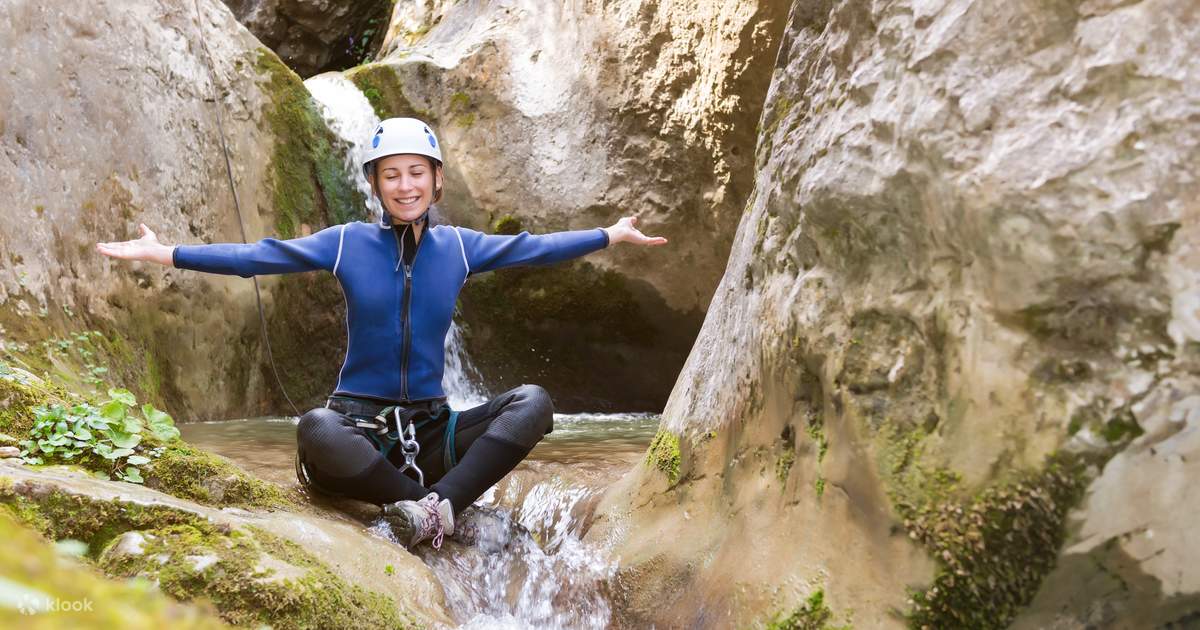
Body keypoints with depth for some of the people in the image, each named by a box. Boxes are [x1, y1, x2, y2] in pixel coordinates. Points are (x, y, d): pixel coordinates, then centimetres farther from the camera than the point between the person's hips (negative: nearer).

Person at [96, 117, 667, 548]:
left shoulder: (458, 247, 4)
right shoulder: (347, 243, -2)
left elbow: (532, 247, 10)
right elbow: (259, 256, -4)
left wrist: (613, 235, 12)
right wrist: (164, 254, -11)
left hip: (430, 427, 3)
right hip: (359, 423, -2)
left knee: (533, 402, -21)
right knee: (315, 430, -37)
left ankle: (435, 507, -35)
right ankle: (442, 507, -25)